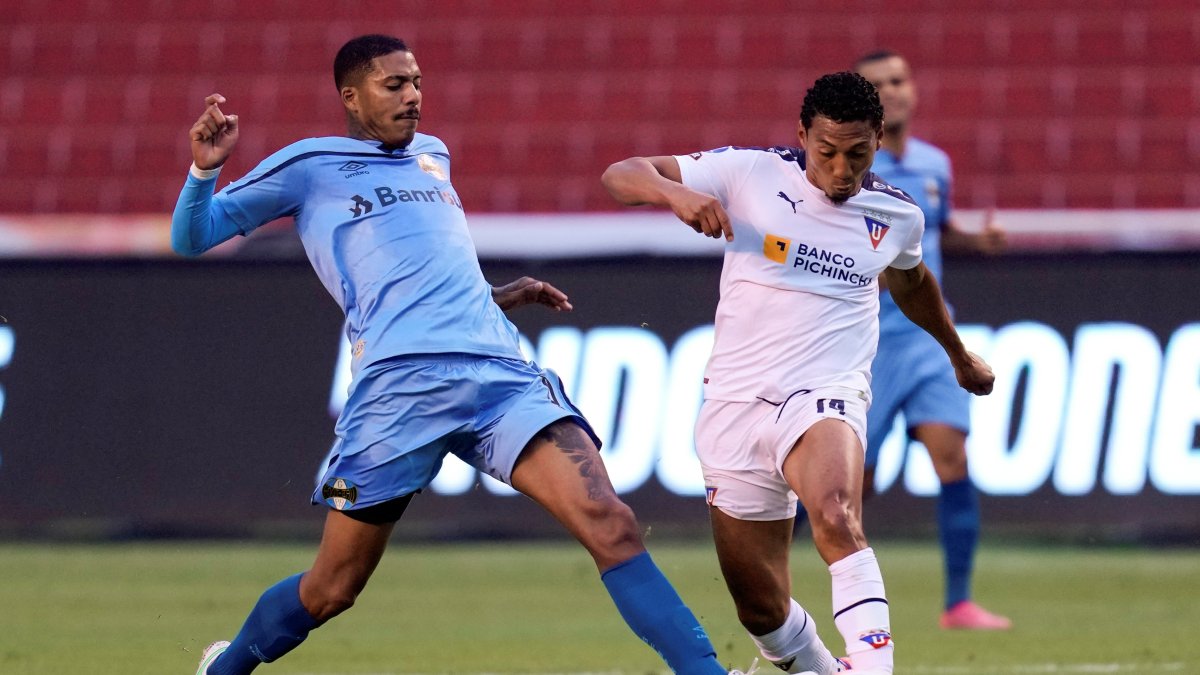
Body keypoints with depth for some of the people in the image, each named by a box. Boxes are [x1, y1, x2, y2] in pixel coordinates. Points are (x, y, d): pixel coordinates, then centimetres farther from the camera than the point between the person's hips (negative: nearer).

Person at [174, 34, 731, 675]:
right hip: (400, 378, -4)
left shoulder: (432, 157, 27)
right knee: (331, 590, 3)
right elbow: (191, 238, 10)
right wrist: (205, 168, -7)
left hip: (499, 369, 4)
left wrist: (495, 296, 29)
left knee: (610, 524, -16)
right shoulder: (308, 167, 10)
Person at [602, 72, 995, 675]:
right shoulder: (750, 173, -2)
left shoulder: (897, 216, 7)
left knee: (836, 520, -35)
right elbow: (621, 176, -5)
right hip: (735, 400, 1)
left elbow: (911, 283, 31)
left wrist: (959, 354, 47)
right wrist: (677, 194, -27)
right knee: (761, 607, 3)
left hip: (825, 398, -1)